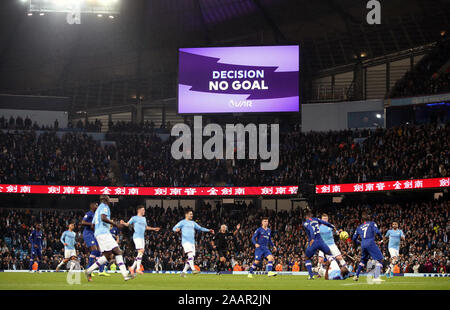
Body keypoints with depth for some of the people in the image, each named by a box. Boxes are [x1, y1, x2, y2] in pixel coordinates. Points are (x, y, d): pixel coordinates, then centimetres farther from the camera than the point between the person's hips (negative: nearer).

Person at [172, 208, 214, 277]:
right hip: (186, 241, -7)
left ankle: (184, 272, 9)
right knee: (190, 254, -24)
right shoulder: (182, 222, 2)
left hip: (192, 242, 7)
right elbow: (174, 228, -5)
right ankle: (193, 269, -30)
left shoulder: (193, 223, 21)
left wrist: (208, 230, 21)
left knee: (191, 258, 2)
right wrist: (176, 229, -29)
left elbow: (200, 228, 30)